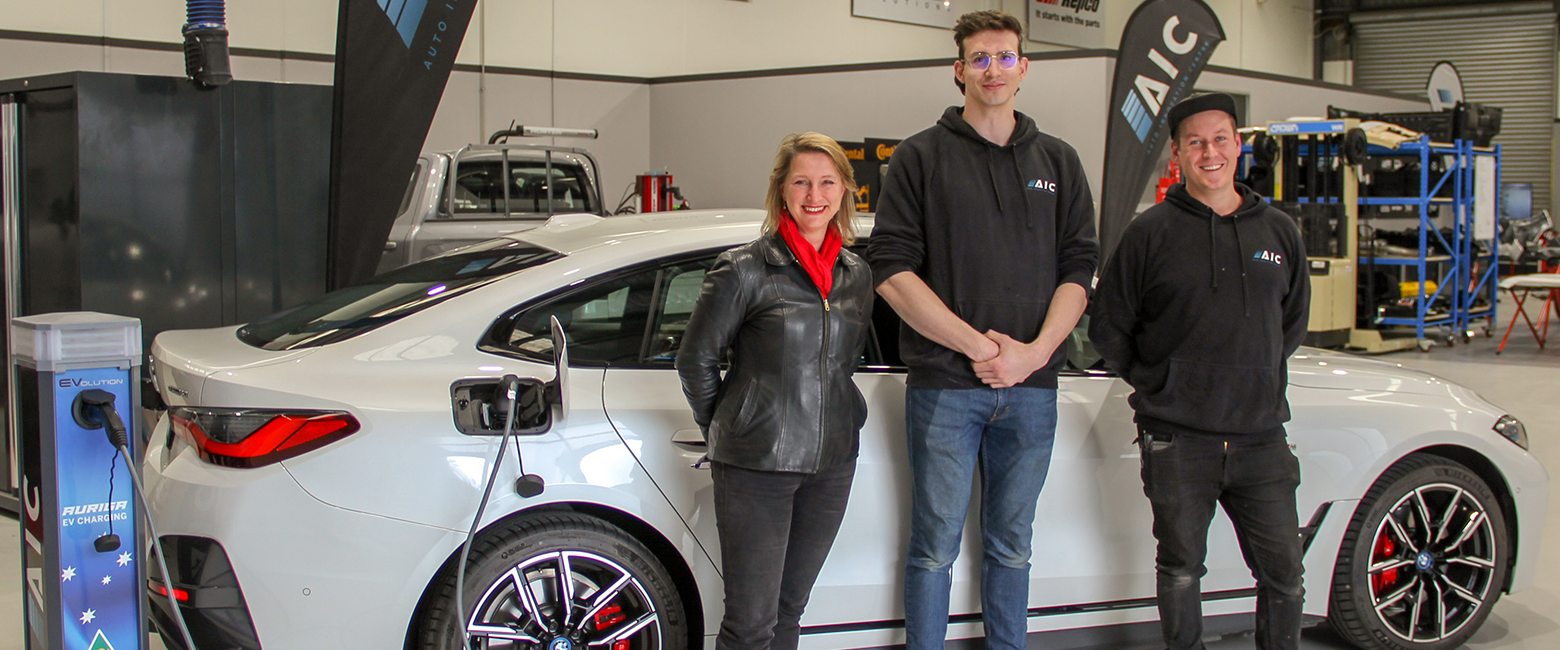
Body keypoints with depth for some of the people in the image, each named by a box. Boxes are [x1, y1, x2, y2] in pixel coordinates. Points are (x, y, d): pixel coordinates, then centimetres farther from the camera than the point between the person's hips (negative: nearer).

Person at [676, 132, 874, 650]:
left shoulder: (858, 275, 7)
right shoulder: (744, 270, -8)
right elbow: (695, 359, -1)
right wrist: (724, 429, 6)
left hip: (831, 465, 5)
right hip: (755, 468, -5)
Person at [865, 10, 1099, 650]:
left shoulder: (1058, 162, 13)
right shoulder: (921, 157, 3)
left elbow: (1078, 268, 7)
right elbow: (892, 269, -5)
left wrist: (1034, 351, -9)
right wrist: (976, 344, -13)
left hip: (1031, 387, 3)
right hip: (943, 385, -3)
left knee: (1011, 546, 12)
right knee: (935, 546, 1)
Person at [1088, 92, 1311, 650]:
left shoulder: (1279, 231, 9)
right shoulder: (1150, 232, -2)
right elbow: (1107, 327, 3)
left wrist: (1257, 380, 14)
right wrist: (1157, 386, 3)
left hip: (1260, 436, 3)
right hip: (1177, 441, -2)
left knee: (1283, 573, 6)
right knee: (1181, 570, 9)